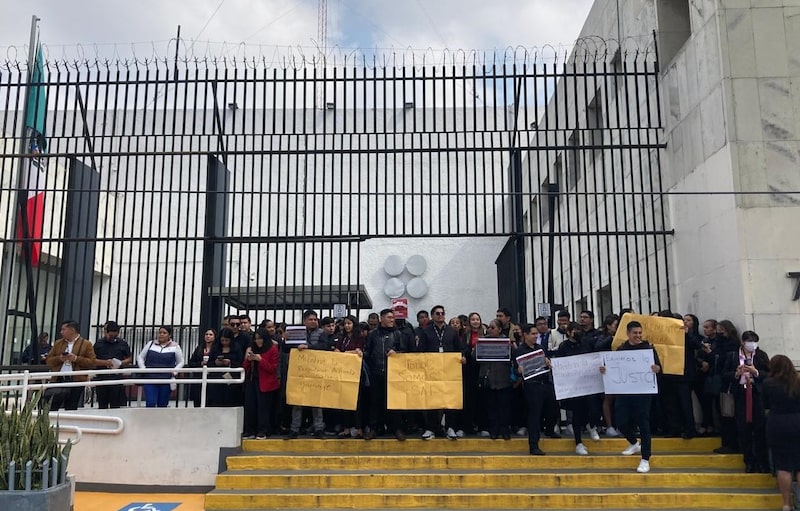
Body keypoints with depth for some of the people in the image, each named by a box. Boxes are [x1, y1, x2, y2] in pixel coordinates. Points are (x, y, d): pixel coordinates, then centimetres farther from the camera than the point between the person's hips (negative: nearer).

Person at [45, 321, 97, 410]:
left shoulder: (86, 344, 3)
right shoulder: (58, 343, 17)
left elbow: (92, 362, -4)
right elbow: (48, 360, 14)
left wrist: (76, 358, -14)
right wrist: (59, 359, -6)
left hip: (76, 381, -3)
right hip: (58, 380, 3)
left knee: (71, 410, 2)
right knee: (51, 408, -2)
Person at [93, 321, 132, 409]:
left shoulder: (123, 344, 7)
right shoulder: (98, 344, 6)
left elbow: (129, 359, 13)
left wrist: (121, 363, -7)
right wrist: (105, 362, -15)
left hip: (117, 379, 0)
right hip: (101, 378, 0)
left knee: (115, 406, 0)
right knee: (102, 406, 8)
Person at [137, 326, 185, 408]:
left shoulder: (175, 347, 4)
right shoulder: (151, 344, 8)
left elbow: (180, 362, 11)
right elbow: (140, 357, 15)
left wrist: (174, 372, -4)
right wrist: (143, 369, 0)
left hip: (166, 381, 0)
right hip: (150, 379, 0)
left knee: (162, 405, 9)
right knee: (150, 404, -9)